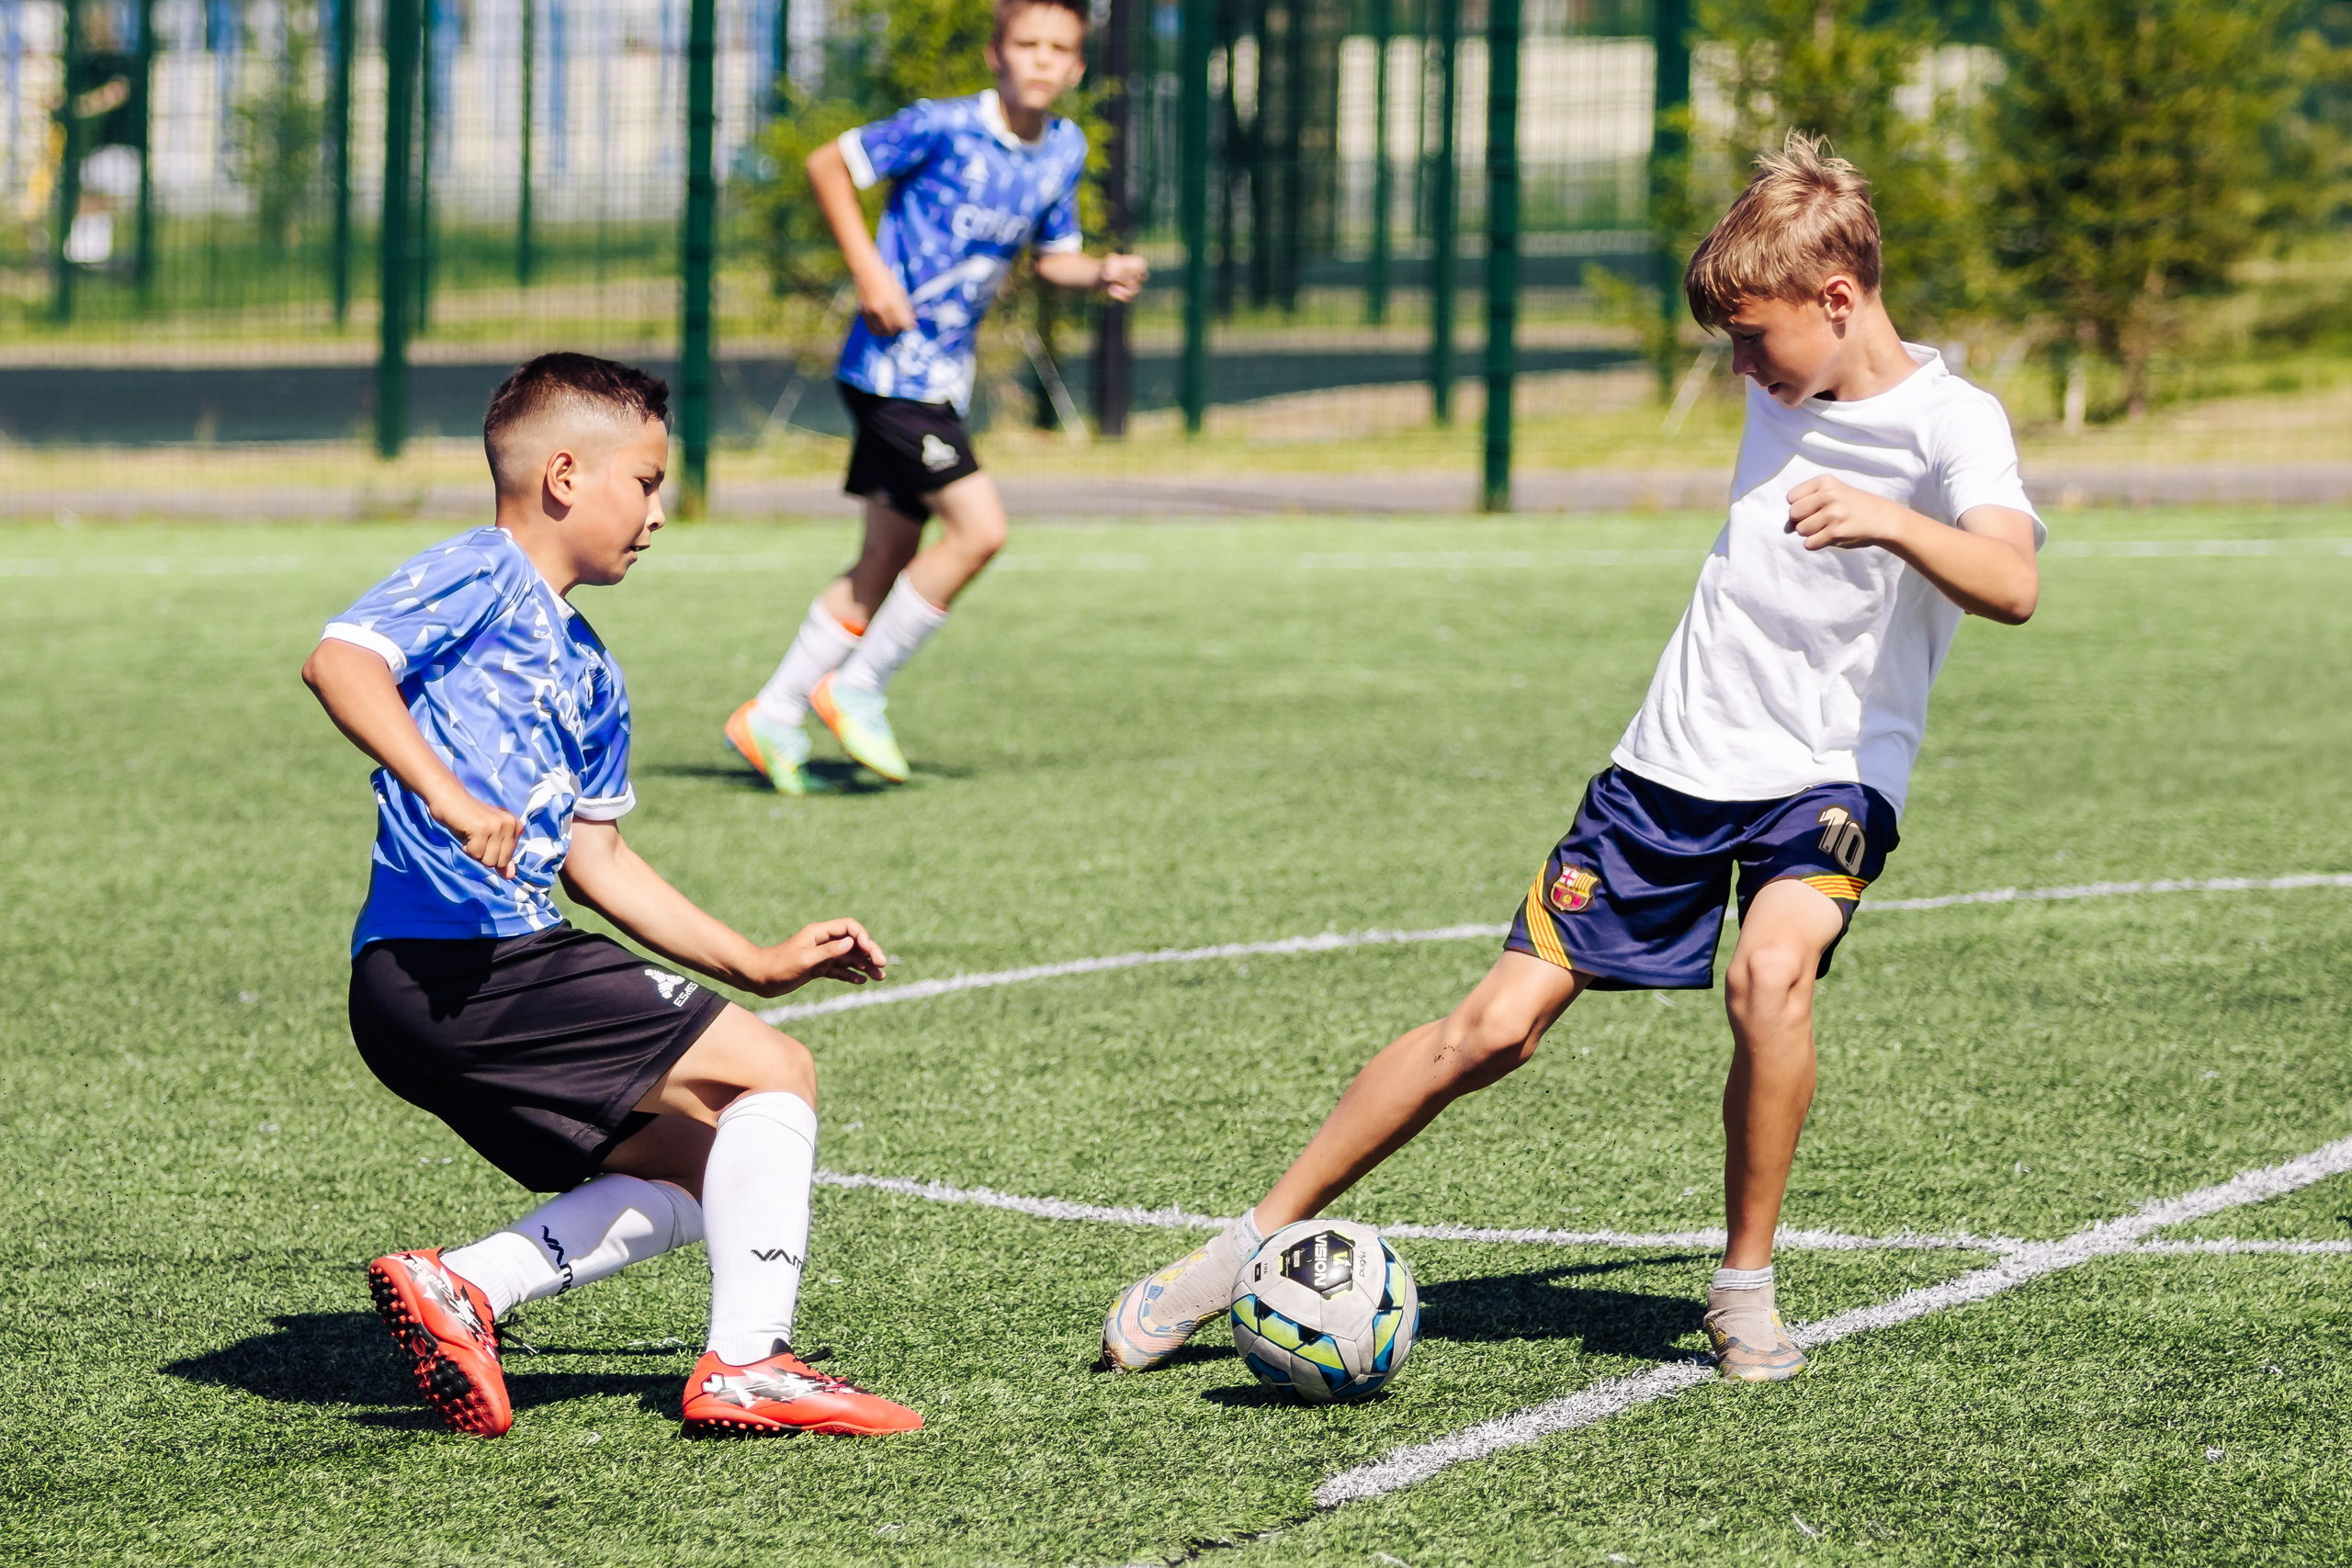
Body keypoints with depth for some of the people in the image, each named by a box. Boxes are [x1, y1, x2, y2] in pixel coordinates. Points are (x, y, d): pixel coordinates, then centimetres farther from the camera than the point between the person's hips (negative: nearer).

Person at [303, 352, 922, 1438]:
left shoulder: (587, 671, 24)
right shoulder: (481, 575, -3)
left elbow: (596, 861, 28)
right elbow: (340, 661, -19)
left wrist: (756, 965, 26)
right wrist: (447, 794, -32)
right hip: (450, 968, -10)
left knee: (699, 1169, 15)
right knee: (774, 1075, -6)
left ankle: (458, 1291, 4)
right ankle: (746, 1366, -8)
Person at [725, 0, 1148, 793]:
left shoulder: (1064, 151, 6)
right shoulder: (944, 128, -14)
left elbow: (1053, 255, 18)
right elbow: (829, 166, -7)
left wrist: (1104, 274, -4)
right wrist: (869, 273, -14)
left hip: (944, 373, 8)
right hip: (894, 364, -8)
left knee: (888, 563, 11)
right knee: (979, 528, -16)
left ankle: (770, 720, 21)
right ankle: (857, 688, -2)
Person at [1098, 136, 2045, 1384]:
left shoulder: (1950, 424, -14)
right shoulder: (1786, 390, 6)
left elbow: (2011, 586, -34)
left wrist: (1890, 521, -49)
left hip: (1828, 777, -5)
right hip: (1672, 763, 5)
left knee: (1770, 976, -34)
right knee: (1497, 1023, -3)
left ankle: (1744, 1288, -16)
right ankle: (1257, 1242, 5)